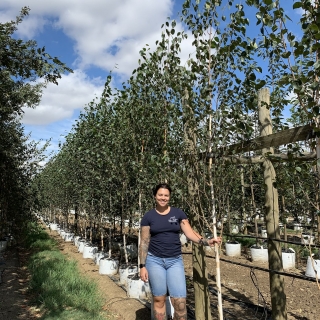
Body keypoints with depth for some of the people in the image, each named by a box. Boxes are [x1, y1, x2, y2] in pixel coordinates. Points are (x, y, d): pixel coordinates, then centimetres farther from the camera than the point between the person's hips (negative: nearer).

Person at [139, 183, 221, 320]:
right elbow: (144, 242, 1)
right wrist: (142, 266, -3)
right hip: (154, 260, -1)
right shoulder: (148, 216, -1)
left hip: (175, 260, 1)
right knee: (159, 299, 7)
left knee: (180, 301, -3)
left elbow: (190, 233, -2)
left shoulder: (178, 213, 2)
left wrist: (206, 241, -19)